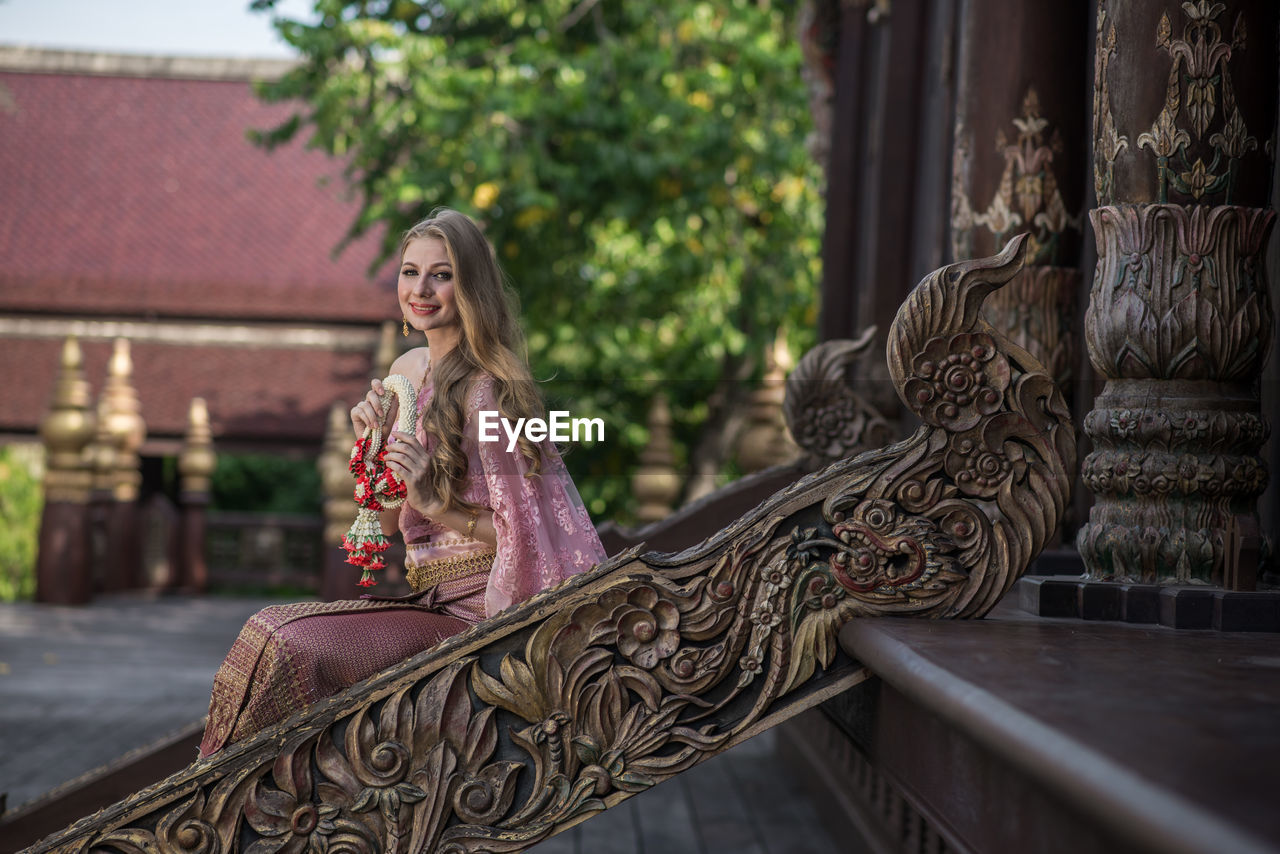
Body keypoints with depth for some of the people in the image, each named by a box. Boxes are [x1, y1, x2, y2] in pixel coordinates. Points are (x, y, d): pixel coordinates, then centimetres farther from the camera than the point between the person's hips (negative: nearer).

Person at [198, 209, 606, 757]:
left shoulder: (486, 392, -14)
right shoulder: (409, 370, 11)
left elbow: (527, 528, -14)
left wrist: (437, 504, -22)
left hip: (474, 611, -8)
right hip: (427, 600, 8)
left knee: (294, 648, -21)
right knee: (271, 633, -8)